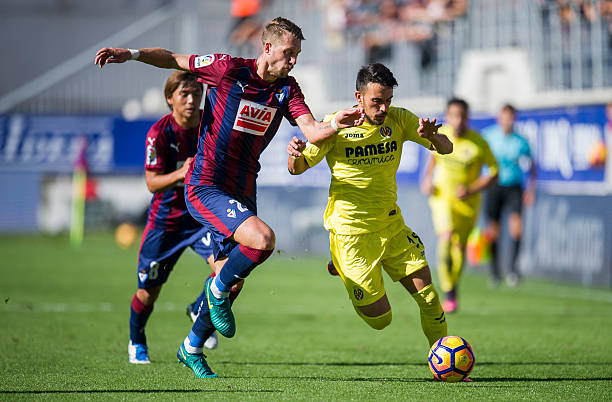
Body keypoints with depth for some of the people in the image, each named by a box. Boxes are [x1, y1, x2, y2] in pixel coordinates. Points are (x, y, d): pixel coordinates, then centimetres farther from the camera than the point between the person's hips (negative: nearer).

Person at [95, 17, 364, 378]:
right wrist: (131, 54, -13)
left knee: (231, 279, 10)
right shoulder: (228, 69, -10)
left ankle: (192, 348, 30)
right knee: (263, 238, -28)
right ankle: (218, 290, -1)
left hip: (242, 192, 6)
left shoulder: (287, 90, 3)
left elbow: (312, 132, -10)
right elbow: (172, 59, 0)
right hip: (205, 186, -6)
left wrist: (337, 125, -30)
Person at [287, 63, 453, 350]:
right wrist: (295, 155, -28)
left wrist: (431, 136, -27)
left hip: (391, 224, 4)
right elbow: (298, 168, -4)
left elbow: (446, 148, -3)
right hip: (351, 232, -4)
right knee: (379, 319, -1)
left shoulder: (398, 119, -2)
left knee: (429, 299, -6)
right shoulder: (336, 125, -11)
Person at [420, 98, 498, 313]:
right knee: (446, 238, -21)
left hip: (467, 202, -1)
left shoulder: (478, 143, -17)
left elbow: (494, 172, -9)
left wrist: (471, 190, -20)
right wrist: (427, 178, 2)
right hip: (442, 197, 1)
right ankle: (448, 294, -15)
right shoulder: (440, 134, -7)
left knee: (459, 247, 6)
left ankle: (453, 286, 35)